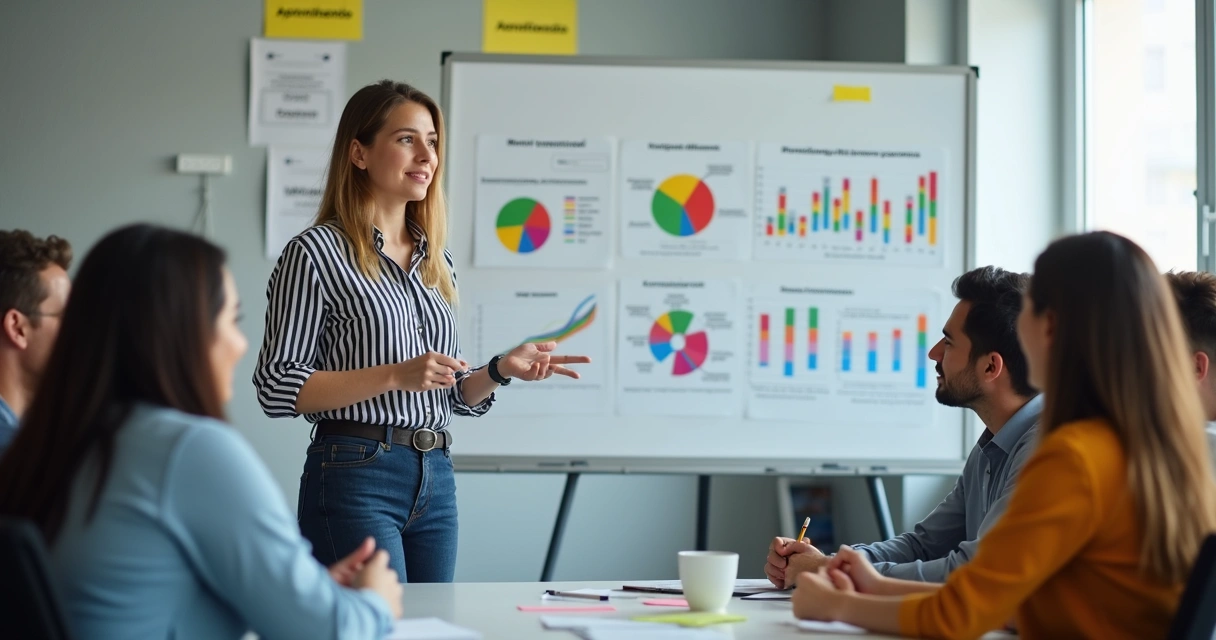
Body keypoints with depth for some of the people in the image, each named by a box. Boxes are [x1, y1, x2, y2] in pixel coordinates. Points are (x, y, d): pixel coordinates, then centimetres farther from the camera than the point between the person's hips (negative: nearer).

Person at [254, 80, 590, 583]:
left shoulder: (436, 260, 15)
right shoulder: (316, 252, -5)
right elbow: (277, 388, -12)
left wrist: (500, 370, 0)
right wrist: (396, 375, -19)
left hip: (436, 480, 7)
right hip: (356, 478, -7)